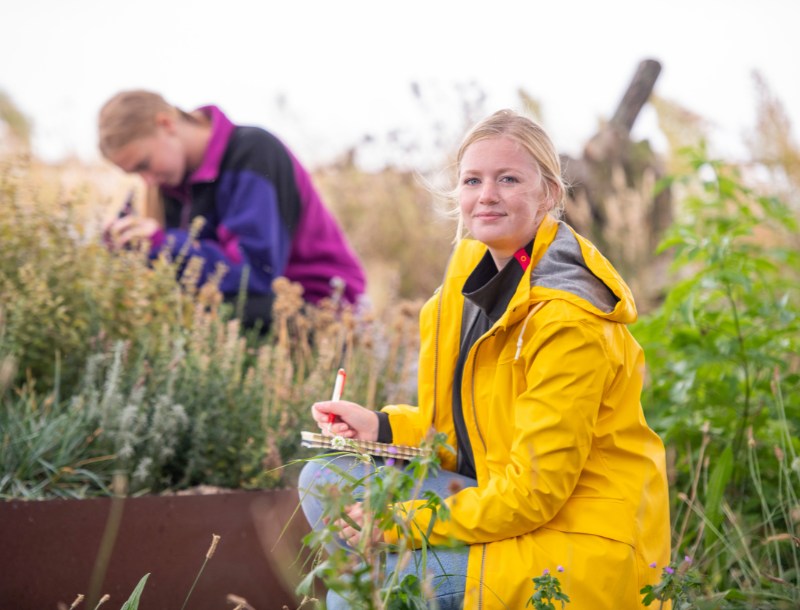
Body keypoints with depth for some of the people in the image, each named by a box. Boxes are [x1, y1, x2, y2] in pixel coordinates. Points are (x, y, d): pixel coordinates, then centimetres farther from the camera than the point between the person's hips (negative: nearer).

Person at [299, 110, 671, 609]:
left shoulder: (570, 320, -21)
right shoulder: (474, 268, 5)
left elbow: (535, 488, -21)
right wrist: (383, 428, -1)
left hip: (580, 549, -9)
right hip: (508, 501, 9)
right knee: (325, 480, 1)